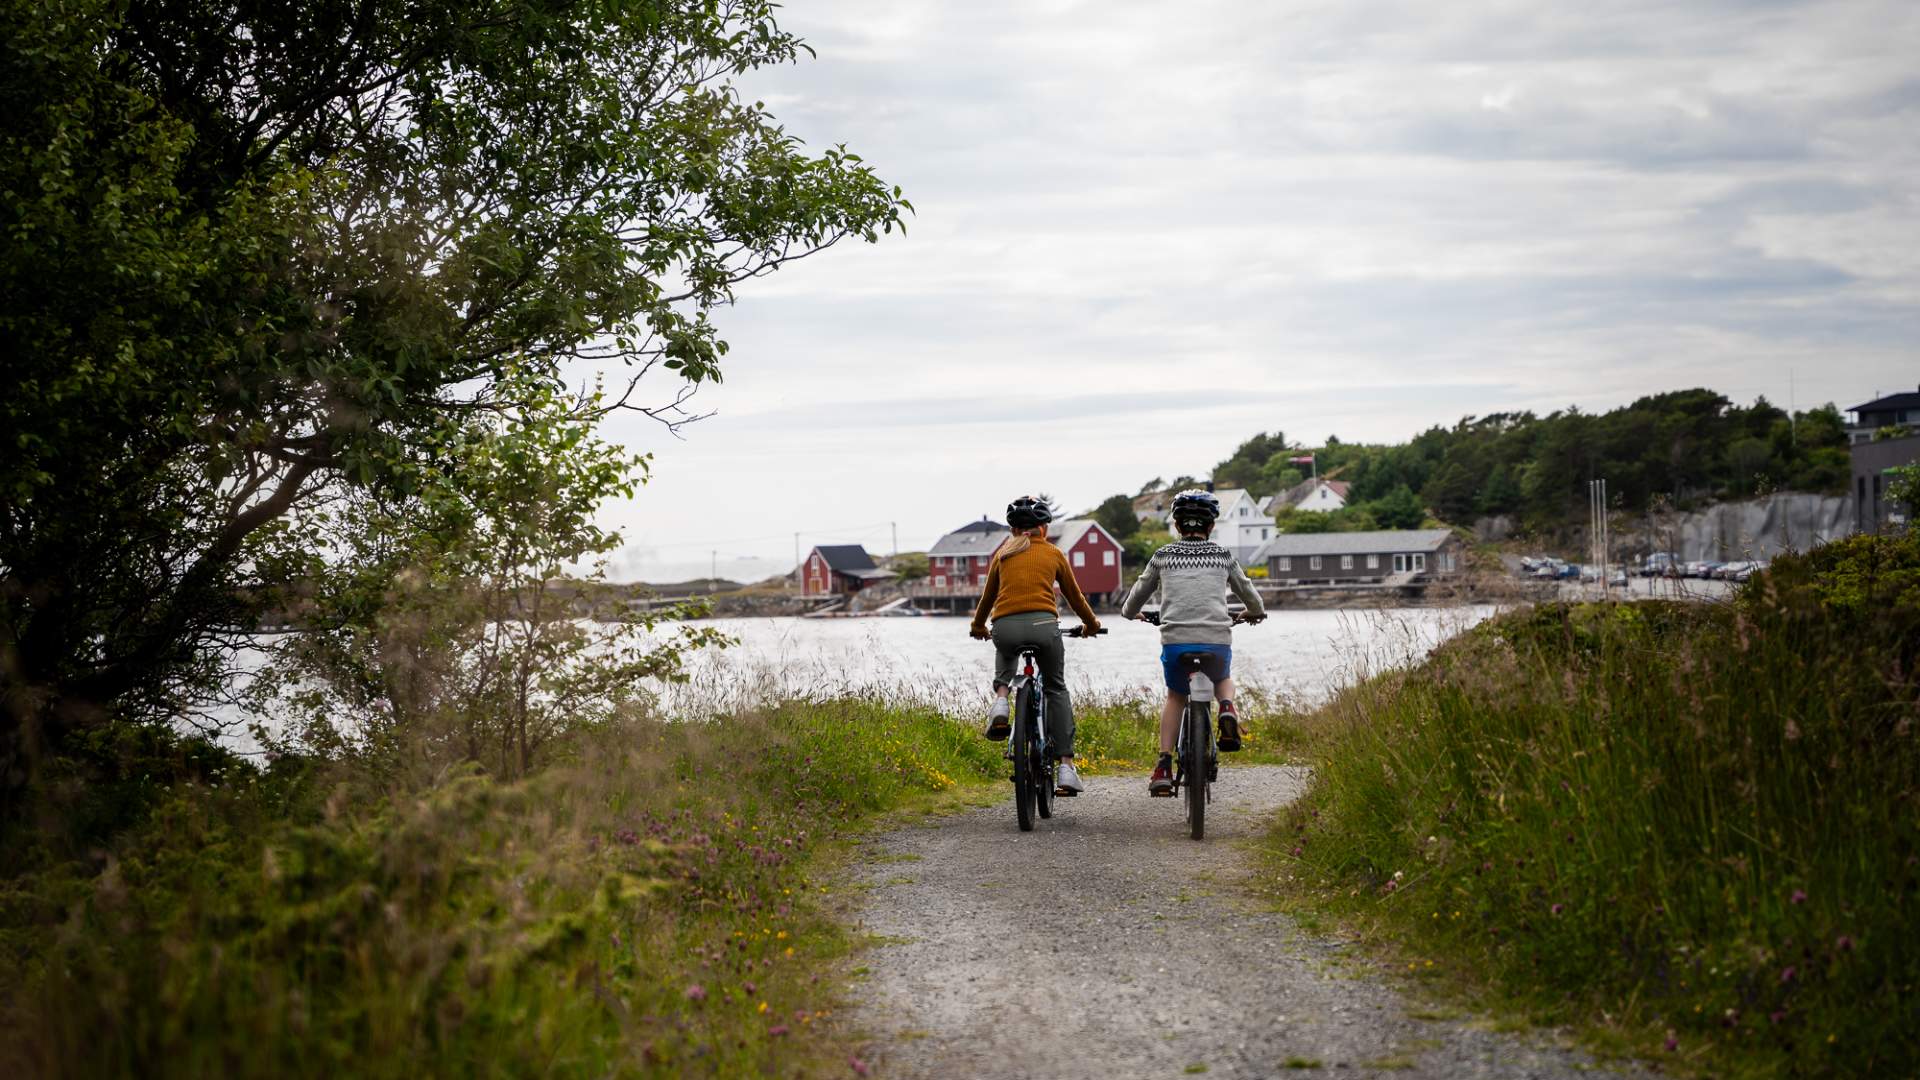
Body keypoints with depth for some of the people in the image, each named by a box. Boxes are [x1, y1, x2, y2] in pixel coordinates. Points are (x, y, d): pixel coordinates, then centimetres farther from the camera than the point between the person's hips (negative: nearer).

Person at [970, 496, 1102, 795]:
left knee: (1005, 652, 38)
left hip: (1005, 626, 1)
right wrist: (1091, 624, 43)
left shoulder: (1003, 554, 19)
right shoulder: (1054, 554, 16)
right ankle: (1066, 766, 7)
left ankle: (1000, 699, 8)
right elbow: (1075, 596, 24)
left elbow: (988, 596, 29)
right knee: (1056, 690, 16)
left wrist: (978, 627, 47)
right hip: (1043, 625, -1)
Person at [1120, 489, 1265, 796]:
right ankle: (1227, 710, -1)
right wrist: (1256, 612, 50)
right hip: (1217, 641, 0)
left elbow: (1139, 592, 26)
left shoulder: (1163, 556, 13)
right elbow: (1246, 590, 28)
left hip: (1175, 641, 0)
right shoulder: (1223, 556, 14)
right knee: (1222, 678, 33)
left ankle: (1164, 768, 10)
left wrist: (1129, 612, 48)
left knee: (1175, 697, 24)